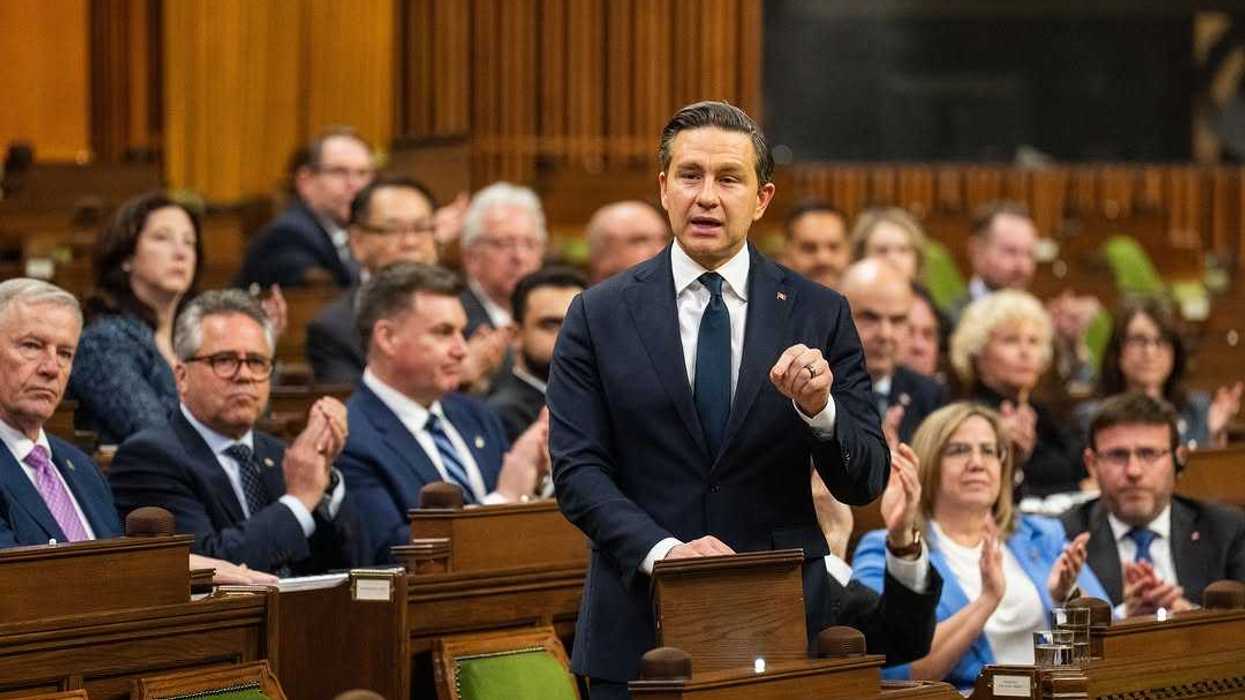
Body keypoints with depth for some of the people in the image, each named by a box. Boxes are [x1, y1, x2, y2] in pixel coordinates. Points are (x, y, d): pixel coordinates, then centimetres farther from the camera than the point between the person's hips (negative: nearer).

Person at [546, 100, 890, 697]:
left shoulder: (819, 315, 2)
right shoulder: (599, 316, 2)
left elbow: (865, 484, 1)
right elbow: (577, 470, -4)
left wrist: (818, 409, -19)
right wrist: (661, 551, -19)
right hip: (638, 634, 0)